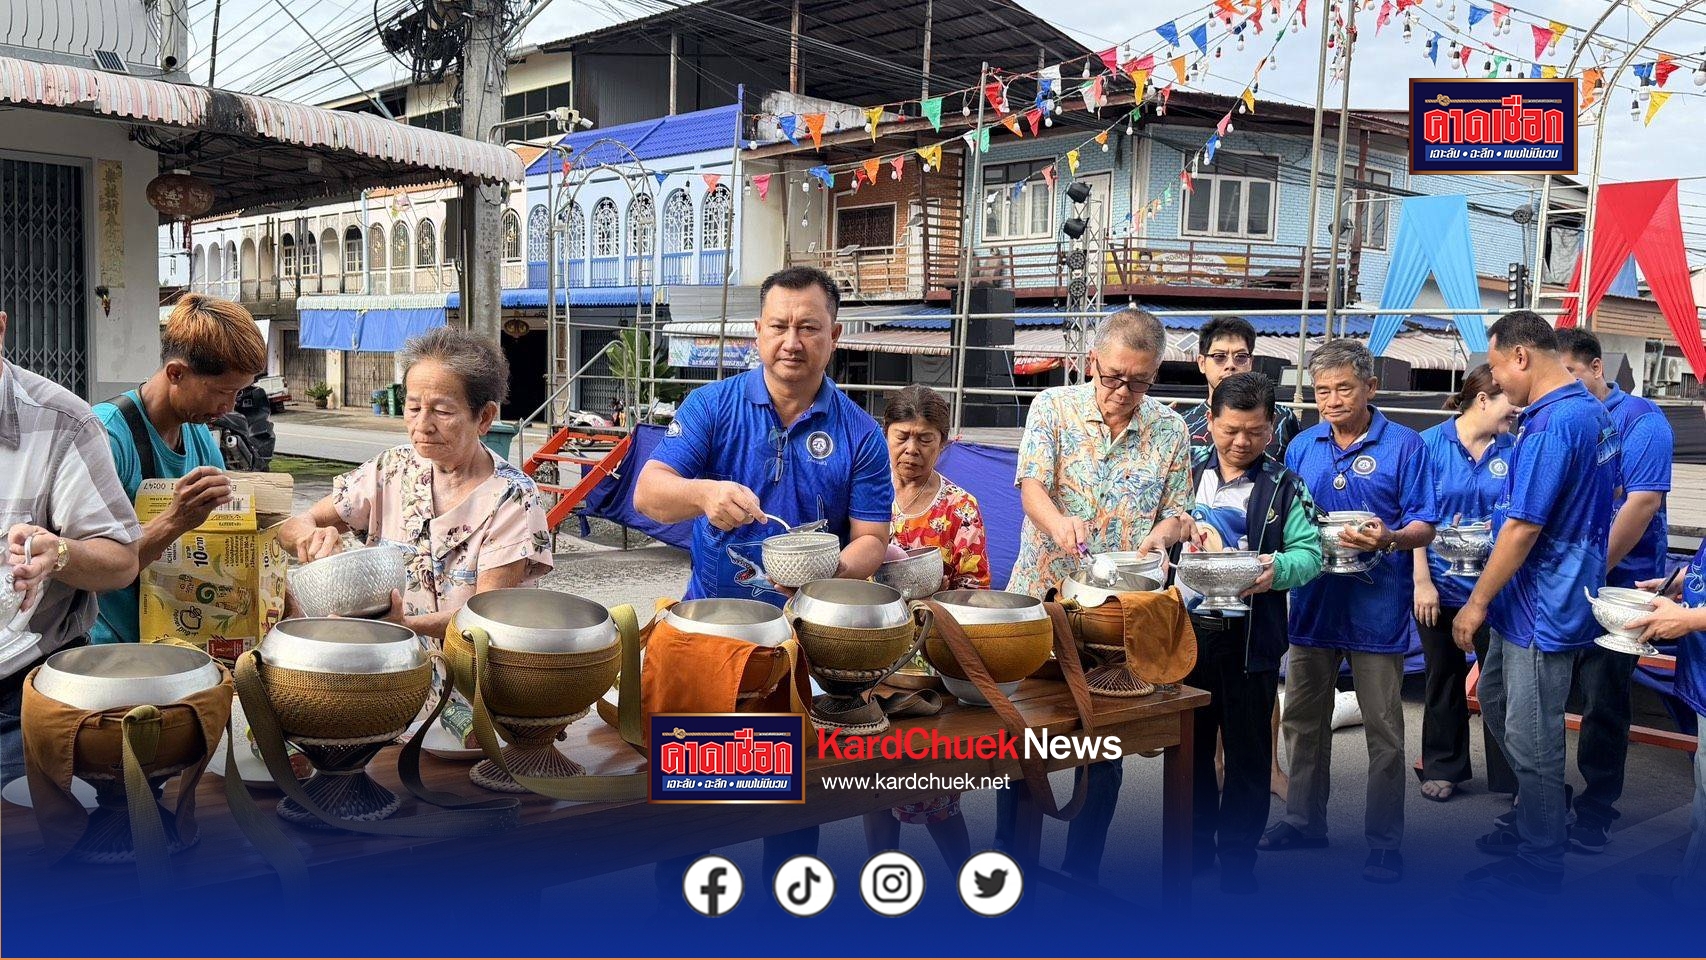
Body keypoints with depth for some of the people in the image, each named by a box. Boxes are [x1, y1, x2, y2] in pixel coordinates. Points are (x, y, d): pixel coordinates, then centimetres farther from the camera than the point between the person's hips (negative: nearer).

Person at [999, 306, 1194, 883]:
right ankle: (1008, 855, 25)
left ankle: (1081, 876, 23)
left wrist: (1163, 533, -16)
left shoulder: (1169, 430, 3)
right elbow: (1031, 485, -13)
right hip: (1040, 596, -1)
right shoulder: (1053, 407, -3)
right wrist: (1058, 524, -34)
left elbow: (1178, 513, 7)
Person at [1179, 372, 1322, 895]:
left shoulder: (1283, 487, 1)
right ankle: (1193, 846, 28)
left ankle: (1238, 859, 20)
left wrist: (1278, 569, -26)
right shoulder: (1188, 473, 7)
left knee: (1248, 752, 7)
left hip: (1251, 640, -2)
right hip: (1188, 630, 2)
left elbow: (1310, 552, -6)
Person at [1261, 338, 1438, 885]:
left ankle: (1385, 841, 14)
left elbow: (1424, 527, -6)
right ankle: (1305, 820, 29)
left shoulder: (1404, 445, -4)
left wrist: (1389, 539, -26)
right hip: (1313, 601, 5)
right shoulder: (1302, 447, 8)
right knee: (1303, 717, 13)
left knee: (1383, 730, 2)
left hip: (1376, 607, -4)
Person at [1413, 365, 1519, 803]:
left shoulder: (1514, 450, 0)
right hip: (1441, 584, -1)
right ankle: (1442, 767, 28)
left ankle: (1512, 775, 16)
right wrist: (1422, 582, -10)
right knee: (1444, 677, 13)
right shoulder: (1432, 443, -6)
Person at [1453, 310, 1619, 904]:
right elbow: (1609, 494, 21)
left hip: (1541, 609, -10)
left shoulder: (1550, 425, -24)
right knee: (1497, 706, 23)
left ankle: (1538, 865, 16)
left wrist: (1477, 603, -16)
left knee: (1530, 738, 2)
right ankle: (1542, 816, 38)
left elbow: (1522, 527, -25)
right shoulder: (1594, 412, 9)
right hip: (1547, 598, 10)